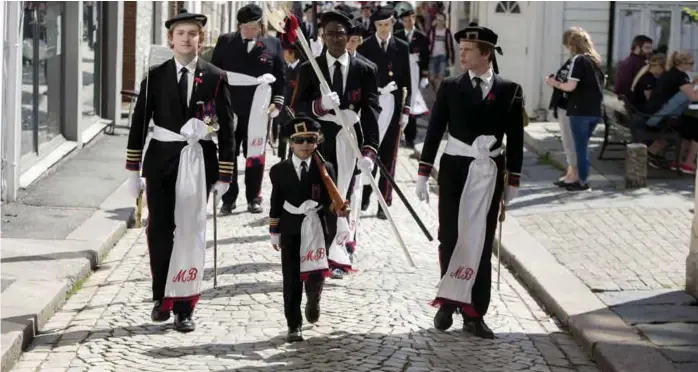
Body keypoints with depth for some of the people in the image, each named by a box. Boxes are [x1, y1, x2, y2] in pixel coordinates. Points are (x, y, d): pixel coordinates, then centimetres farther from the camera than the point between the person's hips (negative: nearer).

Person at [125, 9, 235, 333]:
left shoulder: (215, 78, 0)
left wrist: (224, 175, -1)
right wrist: (133, 170, 0)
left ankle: (184, 306, 4)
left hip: (198, 162, -1)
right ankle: (163, 297, 20)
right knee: (159, 230, 4)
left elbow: (226, 129, 2)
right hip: (161, 161, 1)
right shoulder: (155, 76, 3)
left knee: (190, 231, -1)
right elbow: (139, 123, 4)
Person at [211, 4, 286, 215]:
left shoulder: (273, 45, 3)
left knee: (255, 155, 7)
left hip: (258, 112, 0)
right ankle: (228, 200, 11)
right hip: (228, 110, 0)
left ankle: (254, 199, 16)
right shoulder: (225, 42, 3)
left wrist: (277, 103, -1)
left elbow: (281, 78, 6)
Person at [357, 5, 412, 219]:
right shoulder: (364, 47, 2)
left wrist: (406, 110, 1)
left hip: (393, 105, 1)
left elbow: (407, 80, 7)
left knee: (389, 156, 3)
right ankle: (365, 195, 12)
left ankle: (384, 202, 7)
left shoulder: (402, 47, 6)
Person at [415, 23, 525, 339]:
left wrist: (513, 181, 2)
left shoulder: (509, 91, 1)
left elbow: (515, 139, 4)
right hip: (454, 170, 0)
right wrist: (423, 174, -2)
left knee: (481, 244, 3)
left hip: (489, 174, 0)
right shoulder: (450, 87, 1)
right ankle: (448, 301, 17)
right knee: (450, 239, 1)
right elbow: (434, 131, 2)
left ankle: (474, 313, 8)